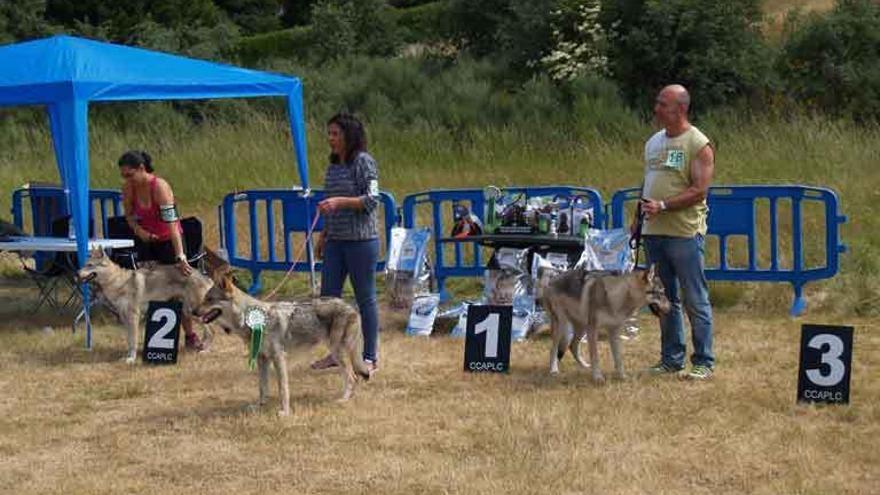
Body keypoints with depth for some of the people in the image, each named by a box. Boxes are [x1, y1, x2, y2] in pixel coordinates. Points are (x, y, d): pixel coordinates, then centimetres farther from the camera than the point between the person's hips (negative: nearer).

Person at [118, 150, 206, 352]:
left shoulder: (160, 187, -29)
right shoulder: (128, 188, -14)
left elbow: (172, 223, -35)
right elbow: (129, 215, 3)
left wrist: (180, 256, -41)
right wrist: (138, 229, -20)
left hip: (168, 240, -4)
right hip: (145, 241, 4)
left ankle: (190, 336, 7)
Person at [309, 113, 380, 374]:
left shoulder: (363, 162, -9)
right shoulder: (333, 165, 13)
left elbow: (372, 199, -17)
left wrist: (339, 201, -26)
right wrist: (324, 235, 20)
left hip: (361, 240, -8)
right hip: (336, 241, 8)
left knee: (365, 298, 0)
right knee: (328, 296, 8)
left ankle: (370, 357, 8)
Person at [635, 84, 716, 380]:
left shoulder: (698, 144, -8)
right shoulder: (653, 142, 15)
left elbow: (699, 190, -15)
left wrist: (663, 206, -21)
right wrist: (638, 217, 15)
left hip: (685, 233, -7)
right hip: (653, 232, 7)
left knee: (695, 301, -2)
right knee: (665, 300, 12)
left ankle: (704, 362, 4)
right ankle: (671, 358, 21)